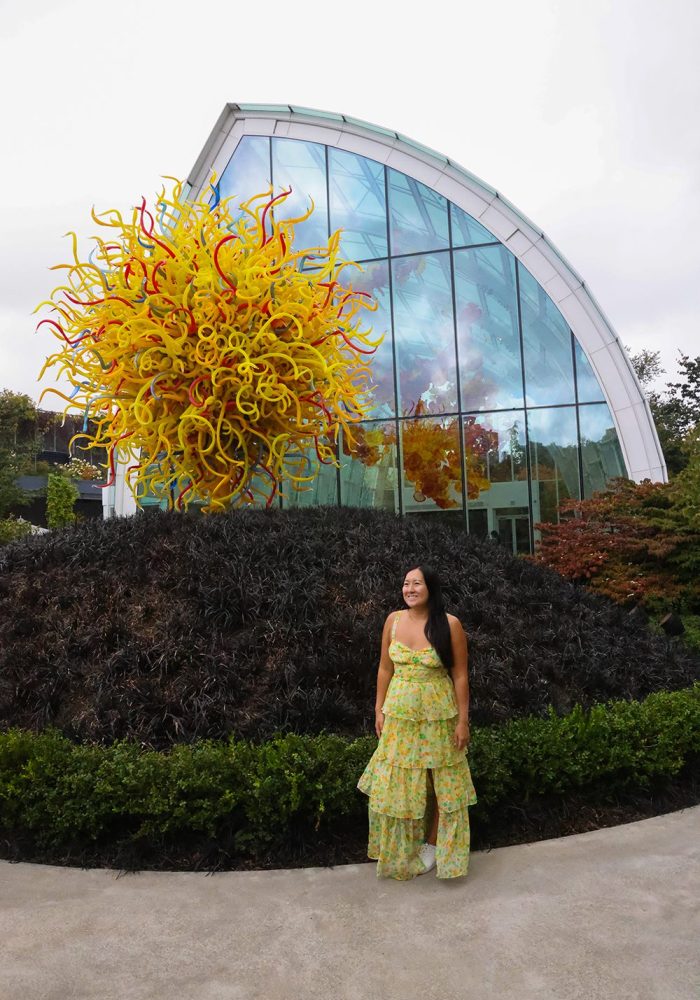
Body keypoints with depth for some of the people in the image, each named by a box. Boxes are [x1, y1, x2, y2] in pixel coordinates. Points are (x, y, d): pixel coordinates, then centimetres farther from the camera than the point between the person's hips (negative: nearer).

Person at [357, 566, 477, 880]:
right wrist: (379, 710, 5)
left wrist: (463, 720, -8)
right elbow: (385, 669, 6)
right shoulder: (393, 620, -2)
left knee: (440, 783, 10)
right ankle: (399, 849, 32)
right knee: (398, 783, 11)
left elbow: (460, 675, -8)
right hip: (399, 714, 3)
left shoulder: (450, 624, -12)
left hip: (438, 715, -3)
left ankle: (432, 844, 31)